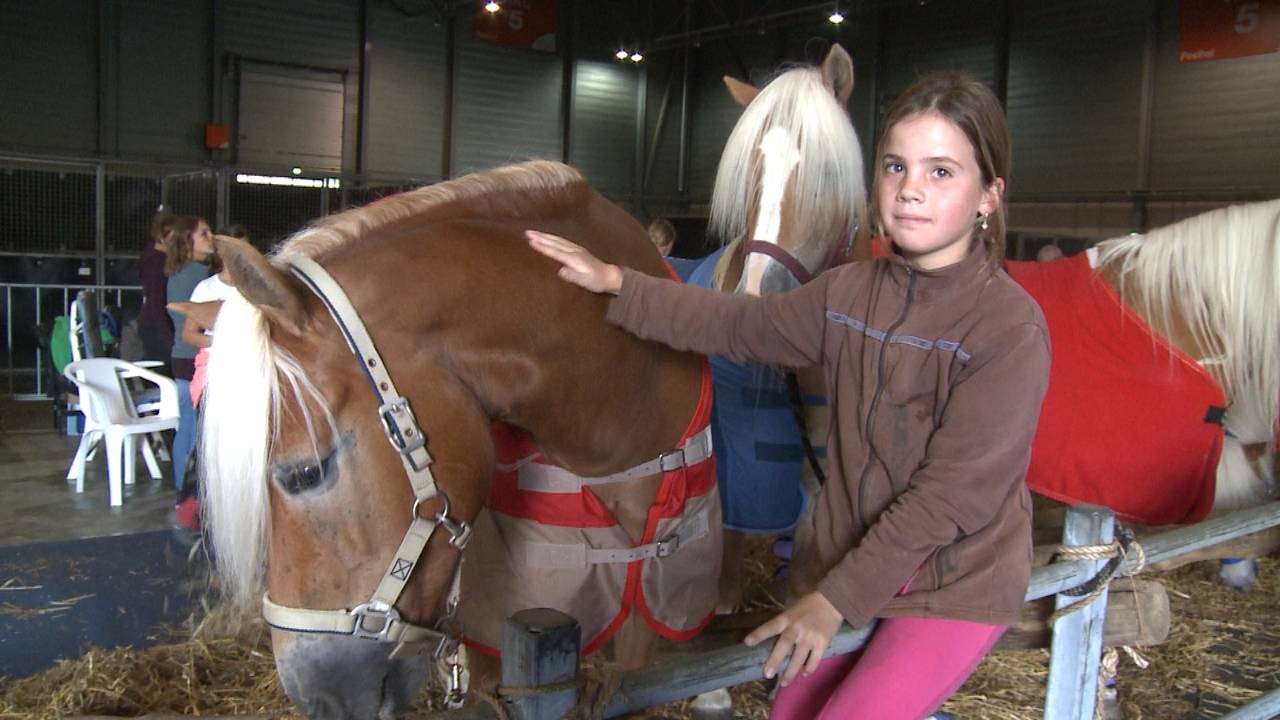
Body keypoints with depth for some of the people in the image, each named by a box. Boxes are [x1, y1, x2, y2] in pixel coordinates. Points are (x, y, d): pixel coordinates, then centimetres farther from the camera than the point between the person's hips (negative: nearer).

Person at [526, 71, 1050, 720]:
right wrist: (615, 284, 0)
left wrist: (835, 599, -19)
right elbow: (737, 325, 8)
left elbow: (950, 493, -23)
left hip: (957, 587, -6)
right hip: (854, 564, 6)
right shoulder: (848, 292, -2)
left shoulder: (1011, 329, -22)